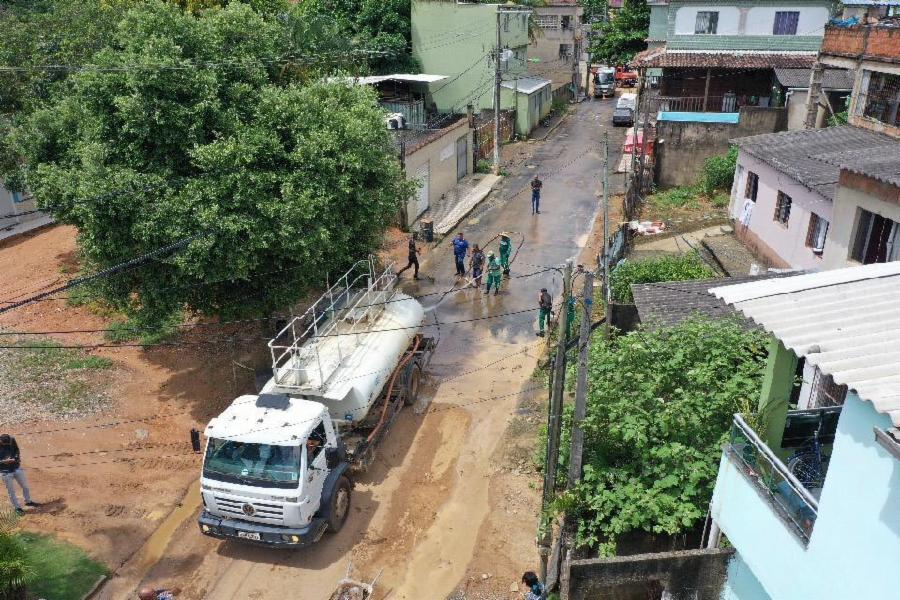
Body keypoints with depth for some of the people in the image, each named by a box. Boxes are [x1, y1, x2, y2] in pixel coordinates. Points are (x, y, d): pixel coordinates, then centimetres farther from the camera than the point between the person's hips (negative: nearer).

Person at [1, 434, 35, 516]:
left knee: (25, 486, 17)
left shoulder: (12, 440, -11)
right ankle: (17, 507, 23)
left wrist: (17, 457, -8)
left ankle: (28, 501, 39)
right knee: (11, 491, 6)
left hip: (17, 468, 4)